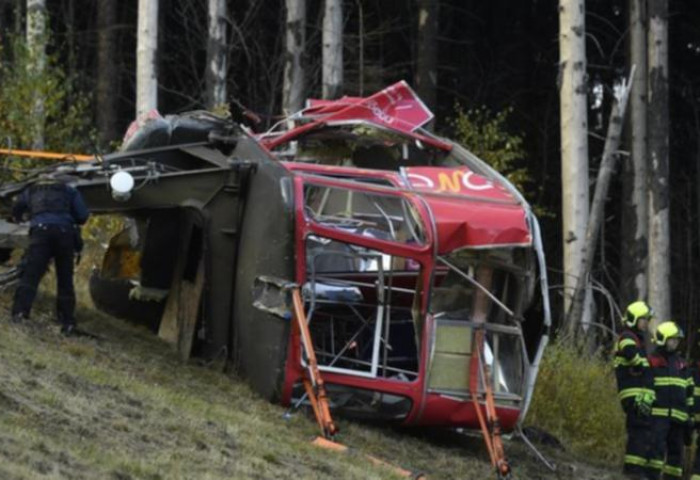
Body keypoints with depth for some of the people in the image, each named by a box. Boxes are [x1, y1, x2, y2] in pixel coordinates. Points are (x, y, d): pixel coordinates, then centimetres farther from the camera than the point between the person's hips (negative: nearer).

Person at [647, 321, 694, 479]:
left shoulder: (681, 364, 18)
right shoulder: (652, 362, -1)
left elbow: (689, 390, 21)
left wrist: (690, 414, 16)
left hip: (678, 416, 6)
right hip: (658, 414, -6)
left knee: (676, 450, 8)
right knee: (657, 447, -14)